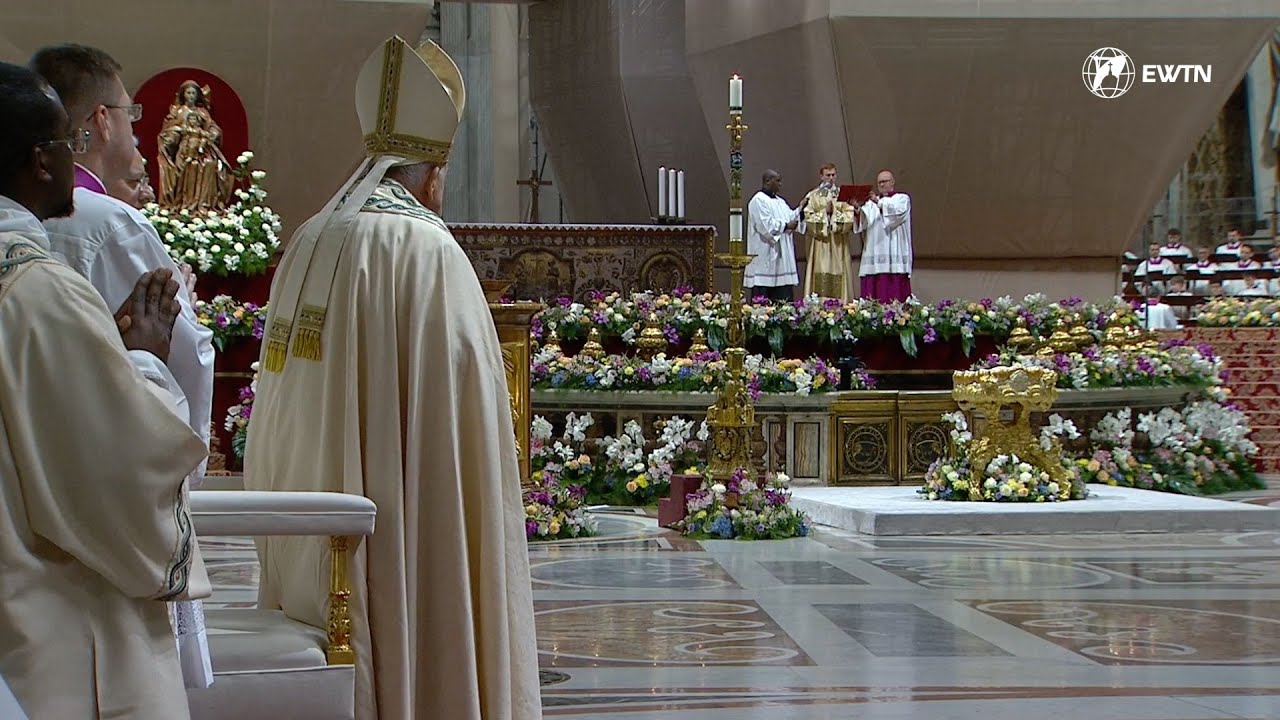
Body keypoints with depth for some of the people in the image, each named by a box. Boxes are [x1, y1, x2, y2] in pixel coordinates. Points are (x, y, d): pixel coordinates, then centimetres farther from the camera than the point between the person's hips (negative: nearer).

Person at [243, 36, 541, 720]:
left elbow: (279, 406, 12)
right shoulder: (425, 246, -13)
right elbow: (461, 401, -15)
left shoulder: (307, 243, 7)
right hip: (395, 527, -7)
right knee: (420, 662, 3)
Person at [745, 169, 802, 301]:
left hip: (781, 255, 9)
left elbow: (790, 217, 17)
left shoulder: (779, 201, 19)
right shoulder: (758, 201, -9)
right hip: (765, 254, -9)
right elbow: (765, 225, -19)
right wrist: (786, 226, -13)